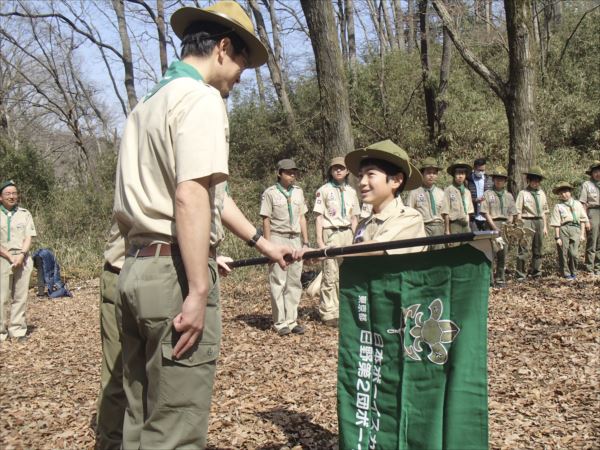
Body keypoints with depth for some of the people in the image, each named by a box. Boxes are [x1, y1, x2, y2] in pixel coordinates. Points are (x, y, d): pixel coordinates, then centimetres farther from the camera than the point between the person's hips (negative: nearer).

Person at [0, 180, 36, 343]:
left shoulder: (25, 214, 9)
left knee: (21, 296, 2)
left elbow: (29, 238, 3)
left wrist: (21, 255, -13)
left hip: (23, 259, 2)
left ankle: (17, 330, 7)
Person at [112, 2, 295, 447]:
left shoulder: (150, 102, 21)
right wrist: (199, 291, -20)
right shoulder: (201, 98, -9)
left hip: (137, 269, 9)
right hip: (173, 272, -9)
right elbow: (192, 197, -21)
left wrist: (262, 242, 28)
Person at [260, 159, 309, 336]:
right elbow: (266, 220, -5)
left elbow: (302, 217, 14)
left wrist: (306, 242, 10)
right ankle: (280, 322, 3)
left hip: (295, 240, 5)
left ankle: (291, 320, 12)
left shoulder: (298, 191, 12)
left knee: (294, 281, 5)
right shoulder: (270, 193, -3)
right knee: (278, 282, -2)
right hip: (278, 239, -5)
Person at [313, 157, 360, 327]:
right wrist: (320, 240, -10)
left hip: (347, 234, 5)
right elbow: (319, 217, -3)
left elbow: (354, 217, 18)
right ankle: (329, 313, 0)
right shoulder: (324, 190, 0)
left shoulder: (351, 191, 15)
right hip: (330, 234, -5)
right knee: (330, 275, -6)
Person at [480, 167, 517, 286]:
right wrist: (495, 227, -13)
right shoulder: (488, 194, 4)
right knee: (492, 250, -14)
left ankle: (500, 277, 12)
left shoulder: (509, 196, 17)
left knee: (503, 253, 4)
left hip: (505, 227, 4)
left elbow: (511, 214, 16)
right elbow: (486, 213, -4)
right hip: (492, 225, -4)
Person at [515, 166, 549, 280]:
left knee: (538, 249, 12)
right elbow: (518, 212, -5)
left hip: (539, 222, 6)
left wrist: (545, 226, 15)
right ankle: (521, 274, 0)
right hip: (527, 222, -6)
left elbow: (543, 211, 18)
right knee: (523, 249, -7)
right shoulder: (523, 193, -4)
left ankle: (535, 272, 24)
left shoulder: (541, 193, 13)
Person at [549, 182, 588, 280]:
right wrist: (557, 237, -4)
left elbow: (582, 220, 14)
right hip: (563, 230, -1)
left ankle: (573, 272, 15)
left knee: (574, 253, -5)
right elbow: (556, 224, 1)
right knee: (563, 254, 2)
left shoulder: (577, 204, 12)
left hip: (575, 229, 1)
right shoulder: (558, 206, 4)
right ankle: (566, 273, 16)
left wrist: (582, 234, 8)